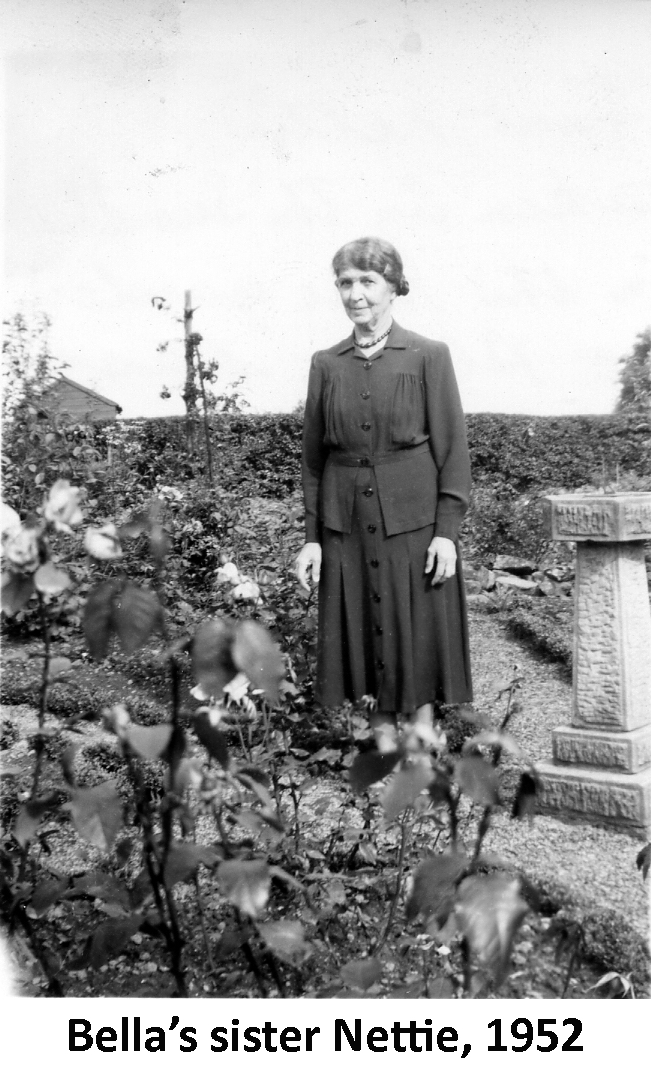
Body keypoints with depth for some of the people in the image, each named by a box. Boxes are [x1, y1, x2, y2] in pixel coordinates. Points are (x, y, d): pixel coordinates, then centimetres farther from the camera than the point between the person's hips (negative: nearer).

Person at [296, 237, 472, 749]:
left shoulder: (429, 356, -2)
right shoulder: (326, 364, 7)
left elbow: (453, 447, -4)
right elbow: (313, 456, 9)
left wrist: (447, 530, -10)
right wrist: (310, 536, 5)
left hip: (414, 520, -3)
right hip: (345, 524, 3)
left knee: (420, 629, 3)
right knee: (364, 630, 7)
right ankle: (383, 731, 21)